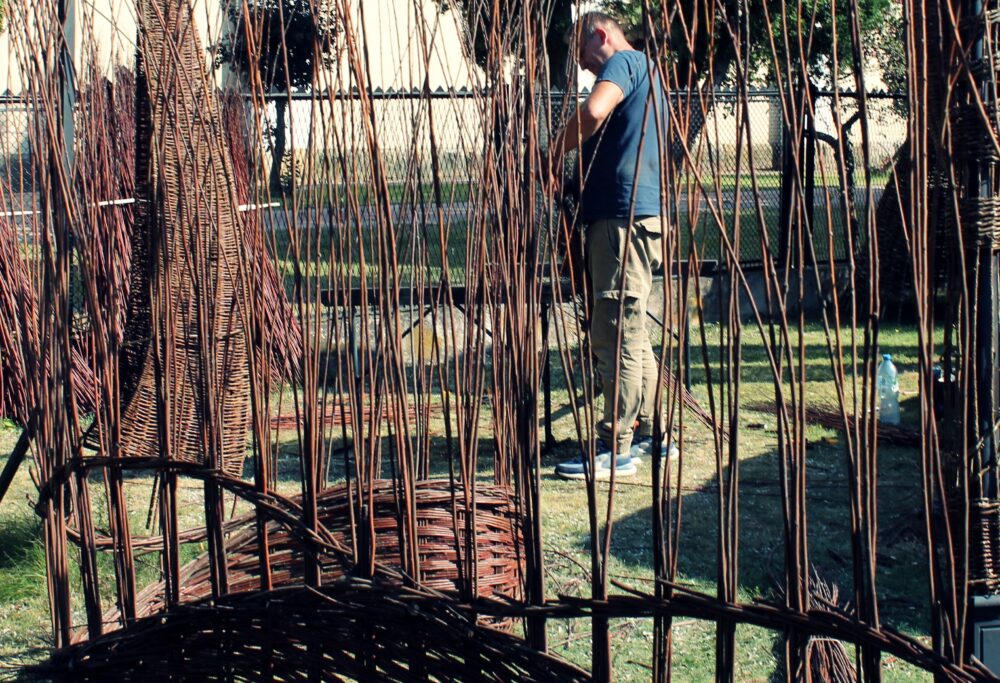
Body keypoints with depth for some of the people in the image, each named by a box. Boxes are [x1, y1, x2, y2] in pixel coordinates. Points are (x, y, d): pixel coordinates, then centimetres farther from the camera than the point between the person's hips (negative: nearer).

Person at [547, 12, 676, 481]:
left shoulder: (623, 62, -6)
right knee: (630, 333, 16)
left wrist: (552, 156, -15)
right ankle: (648, 433, 22)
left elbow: (593, 112, -26)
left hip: (623, 218, -11)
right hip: (639, 216, 11)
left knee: (617, 335, -9)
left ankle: (615, 450, -7)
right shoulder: (645, 73, 26)